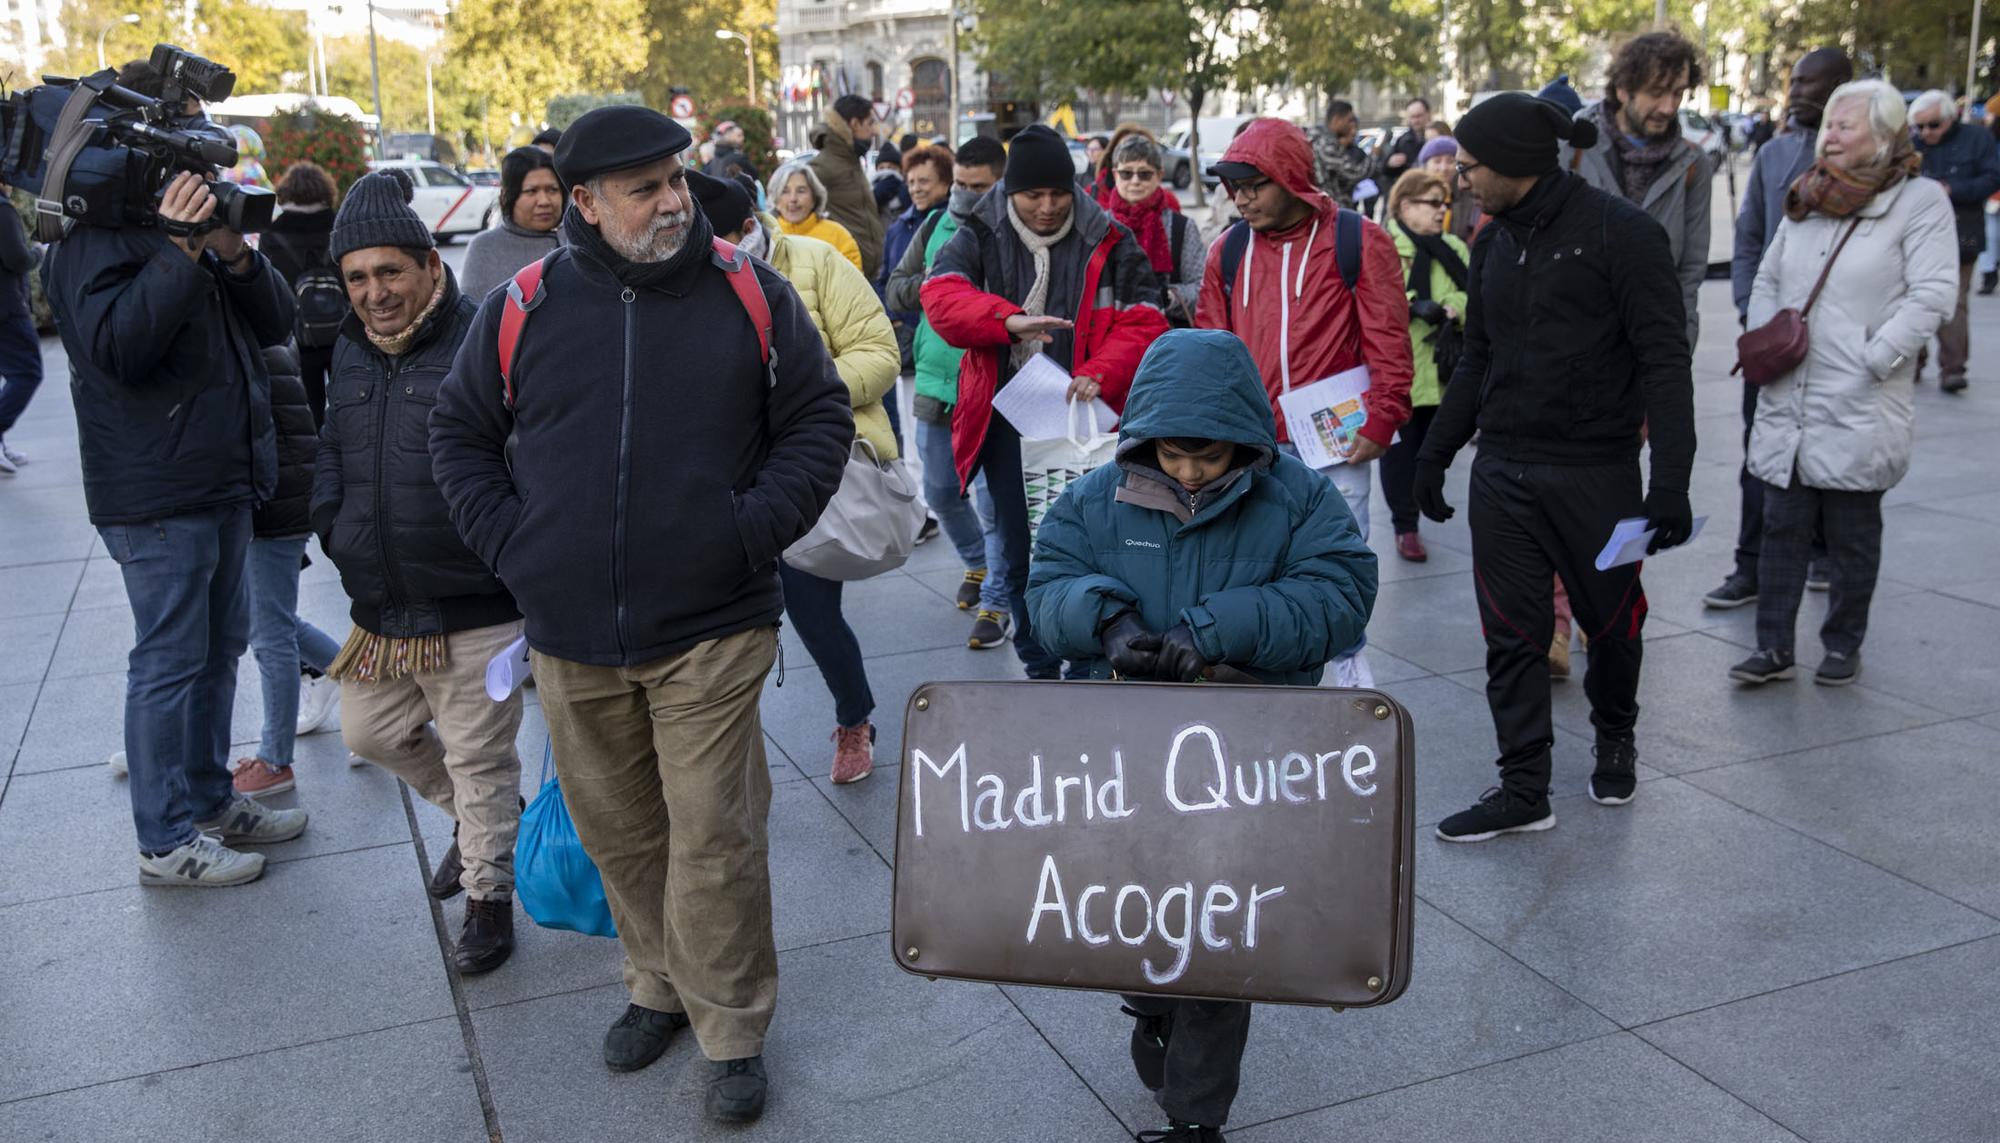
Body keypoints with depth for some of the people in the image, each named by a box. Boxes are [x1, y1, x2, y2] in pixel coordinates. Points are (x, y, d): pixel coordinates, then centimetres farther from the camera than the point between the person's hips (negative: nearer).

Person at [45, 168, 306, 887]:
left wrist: (236, 256, -8)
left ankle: (210, 800, 30)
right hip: (157, 498, -9)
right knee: (170, 659, -4)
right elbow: (113, 347, -23)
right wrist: (178, 256, -27)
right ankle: (165, 841, 5)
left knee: (220, 648, 16)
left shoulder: (198, 221, 16)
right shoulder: (94, 240, -10)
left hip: (225, 487, 9)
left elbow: (274, 327, 9)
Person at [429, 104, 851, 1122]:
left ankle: (731, 1030, 19)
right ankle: (660, 988, 37)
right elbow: (460, 431, 13)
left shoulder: (751, 296, -2)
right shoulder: (523, 308, 1)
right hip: (570, 637, 3)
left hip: (711, 630, -2)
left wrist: (754, 528, -7)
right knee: (618, 834, 15)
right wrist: (511, 542, 0)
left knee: (713, 839, 1)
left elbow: (819, 419, 4)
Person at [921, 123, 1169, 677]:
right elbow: (940, 295, -14)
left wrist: (1100, 374, -20)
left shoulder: (1109, 242, 3)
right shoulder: (979, 237, 3)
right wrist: (1008, 320, -32)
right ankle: (1040, 669, 22)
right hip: (1006, 419, 1)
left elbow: (1143, 321, -2)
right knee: (1019, 553, 7)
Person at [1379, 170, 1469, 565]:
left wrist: (1453, 309, -15)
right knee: (1400, 446, 0)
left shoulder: (1453, 249, 15)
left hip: (1439, 369, 5)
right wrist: (1414, 306, -26)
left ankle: (1407, 508, 26)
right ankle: (1405, 525, 10)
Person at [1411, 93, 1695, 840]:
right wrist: (1435, 454, 16)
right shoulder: (1494, 243, 9)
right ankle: (1522, 790, 11)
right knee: (1512, 635, 3)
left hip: (1596, 470, -5)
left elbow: (1664, 362, -13)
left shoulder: (1619, 232, -10)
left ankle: (1615, 737, 38)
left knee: (1610, 621, 11)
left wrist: (1671, 482, -19)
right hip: (1503, 470, 5)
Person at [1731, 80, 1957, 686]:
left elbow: (1932, 296, -12)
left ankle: (1843, 646, 20)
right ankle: (1773, 648, 12)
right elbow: (1767, 280, 20)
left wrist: (1871, 362, -17)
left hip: (1859, 410, -5)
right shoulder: (1805, 199, 13)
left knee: (1852, 534, 6)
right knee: (1782, 525, 5)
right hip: (1786, 402, 5)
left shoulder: (1920, 201, -5)